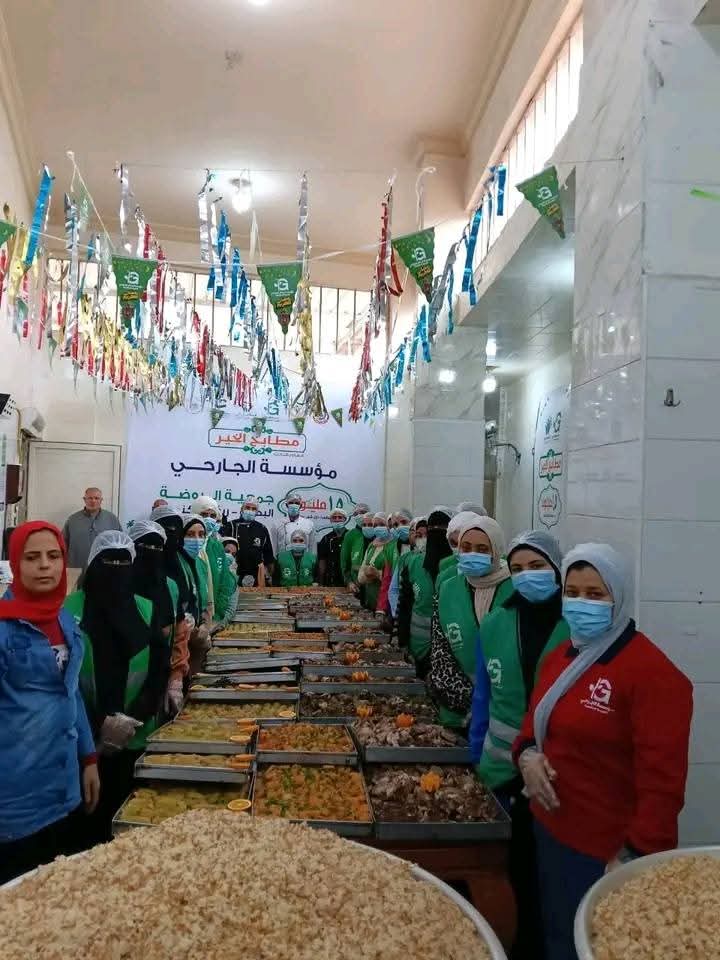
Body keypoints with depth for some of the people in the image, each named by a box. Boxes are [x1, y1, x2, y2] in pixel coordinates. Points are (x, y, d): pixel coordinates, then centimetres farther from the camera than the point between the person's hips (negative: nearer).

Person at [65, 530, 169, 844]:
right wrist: (99, 725, -11)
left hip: (136, 738, 2)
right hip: (86, 738, -2)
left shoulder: (146, 610, 2)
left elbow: (160, 671, 1)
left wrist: (133, 720, -10)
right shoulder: (72, 609, -6)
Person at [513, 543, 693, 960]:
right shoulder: (559, 657, 6)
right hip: (550, 832, 7)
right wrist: (527, 753, -4)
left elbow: (662, 779, -21)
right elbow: (536, 722, 16)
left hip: (607, 854, -7)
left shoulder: (653, 673, -20)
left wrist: (635, 857, -20)